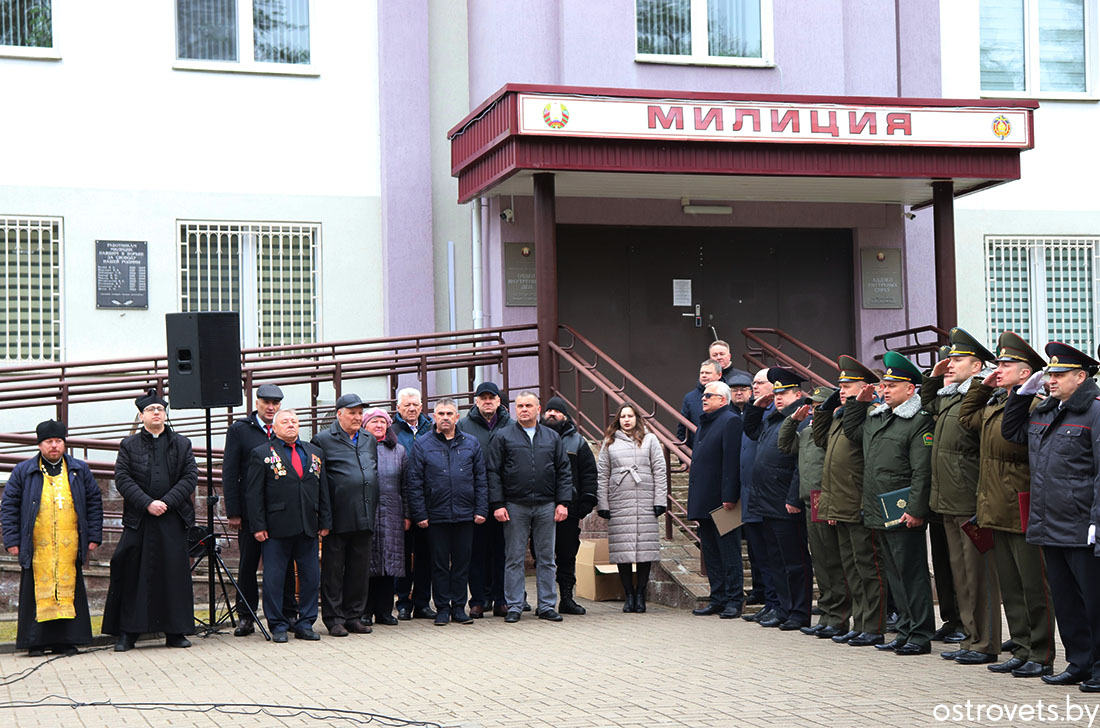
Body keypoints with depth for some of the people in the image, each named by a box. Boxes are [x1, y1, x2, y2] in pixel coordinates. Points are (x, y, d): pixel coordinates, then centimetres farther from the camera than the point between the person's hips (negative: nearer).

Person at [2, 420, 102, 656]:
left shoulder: (80, 470, 12)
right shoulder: (23, 472, 7)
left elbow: (94, 502, 14)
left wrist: (94, 536, 8)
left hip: (69, 545, 1)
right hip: (37, 547, -1)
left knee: (69, 590, 1)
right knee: (38, 590, -1)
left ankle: (65, 641, 7)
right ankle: (36, 642, 5)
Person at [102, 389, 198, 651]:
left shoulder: (182, 444, 11)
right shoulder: (129, 446, 8)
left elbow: (190, 477, 2)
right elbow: (122, 479, -1)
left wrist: (167, 502, -10)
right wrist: (147, 503, -13)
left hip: (173, 519, 1)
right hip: (138, 520, -1)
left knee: (174, 574, 1)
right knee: (132, 575, -1)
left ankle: (175, 632, 8)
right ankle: (127, 633, 6)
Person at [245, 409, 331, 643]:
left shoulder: (314, 453, 15)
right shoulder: (262, 454, 2)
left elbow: (323, 490, 16)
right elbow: (253, 494, -2)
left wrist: (325, 522, 9)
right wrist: (258, 526, -8)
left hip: (308, 527, 4)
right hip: (276, 528, -4)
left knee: (311, 577, 5)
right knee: (273, 579, 0)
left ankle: (305, 624, 16)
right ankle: (278, 626, 10)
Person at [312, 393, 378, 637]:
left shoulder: (369, 441, 16)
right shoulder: (323, 440, -2)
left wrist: (374, 511, 14)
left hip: (364, 517, 5)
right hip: (338, 517, -5)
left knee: (360, 569, 9)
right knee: (333, 569, 1)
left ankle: (354, 616, 17)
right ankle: (334, 619, 8)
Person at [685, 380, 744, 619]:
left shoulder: (731, 421, -11)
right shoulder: (704, 423, 18)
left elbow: (732, 462, -17)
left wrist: (729, 497, -22)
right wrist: (694, 500, 17)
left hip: (721, 501, -9)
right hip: (704, 504, 9)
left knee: (729, 553, -3)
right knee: (710, 554, 12)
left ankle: (734, 601, 2)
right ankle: (718, 599, 18)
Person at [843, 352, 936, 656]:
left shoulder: (919, 421, -11)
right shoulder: (876, 417, 14)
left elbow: (922, 471, -16)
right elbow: (851, 431, 32)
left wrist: (915, 510, -20)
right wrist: (858, 402, 19)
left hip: (903, 515, -8)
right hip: (879, 513, 9)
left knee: (912, 573, -3)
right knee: (894, 574, 13)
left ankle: (921, 636, 3)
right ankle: (905, 631, 21)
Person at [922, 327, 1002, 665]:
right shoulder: (948, 398, 13)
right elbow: (926, 403, 38)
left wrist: (982, 504, -20)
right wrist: (934, 376, 23)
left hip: (971, 504, -9)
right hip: (949, 504, 9)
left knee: (979, 575, -2)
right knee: (961, 574, 14)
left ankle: (986, 644, 6)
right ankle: (971, 638, 22)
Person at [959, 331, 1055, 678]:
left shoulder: (1035, 405, -13)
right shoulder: (994, 405, 13)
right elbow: (967, 417, 29)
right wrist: (981, 385, 21)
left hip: (1024, 513, -9)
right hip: (999, 512, 9)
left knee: (1034, 588, -1)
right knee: (1010, 589, 14)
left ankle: (1041, 657, 6)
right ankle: (1022, 651, 22)